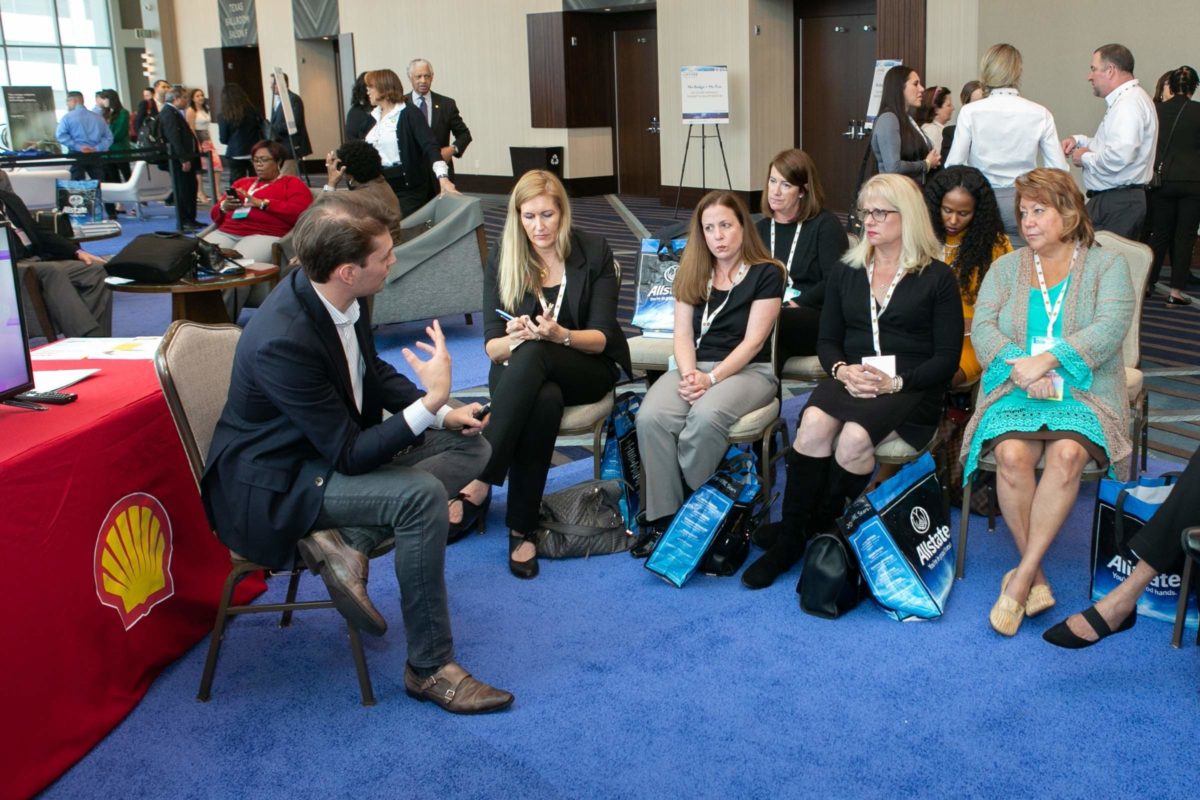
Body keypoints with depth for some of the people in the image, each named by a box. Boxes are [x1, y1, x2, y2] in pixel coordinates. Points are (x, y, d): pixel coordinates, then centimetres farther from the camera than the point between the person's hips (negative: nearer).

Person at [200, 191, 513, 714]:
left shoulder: (342, 296, -8)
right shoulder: (283, 341, -32)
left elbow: (373, 371, 12)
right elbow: (350, 455, -28)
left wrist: (442, 411, -2)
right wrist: (432, 401, -35)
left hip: (329, 450, 9)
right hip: (269, 489, -9)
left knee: (470, 446, 1)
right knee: (420, 494, -29)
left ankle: (343, 542, -10)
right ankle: (430, 667, -15)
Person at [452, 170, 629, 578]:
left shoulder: (594, 252, -4)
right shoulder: (502, 261, 0)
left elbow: (601, 338, -7)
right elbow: (492, 345, -3)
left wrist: (559, 335, -29)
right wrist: (515, 337, -27)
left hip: (588, 368, -1)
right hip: (519, 369, 1)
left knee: (532, 356, -37)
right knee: (545, 401, -38)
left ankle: (479, 484, -38)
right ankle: (522, 529, -34)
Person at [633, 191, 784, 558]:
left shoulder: (766, 273, -2)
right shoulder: (692, 272, 13)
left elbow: (753, 340, -9)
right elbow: (683, 334, 7)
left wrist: (711, 379, -20)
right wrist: (688, 373, -14)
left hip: (748, 370, -4)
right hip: (694, 365, 4)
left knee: (706, 417, -38)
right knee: (651, 418, -28)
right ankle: (663, 518, -20)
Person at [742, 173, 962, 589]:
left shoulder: (937, 278, 5)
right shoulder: (845, 273, 17)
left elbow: (947, 358, 0)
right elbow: (827, 340, 15)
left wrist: (895, 383, -15)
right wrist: (842, 370, -9)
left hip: (911, 389, -3)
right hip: (850, 381, 3)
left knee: (855, 436, -35)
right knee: (814, 423, -32)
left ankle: (818, 529, -15)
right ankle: (789, 539, -24)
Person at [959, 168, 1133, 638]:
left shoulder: (1107, 266, 9)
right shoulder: (1005, 268, 18)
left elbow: (1110, 327, -8)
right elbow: (982, 326, 4)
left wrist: (1047, 361, -21)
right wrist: (1019, 367, -16)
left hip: (1083, 391, -2)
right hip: (1014, 390, 2)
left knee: (1067, 453, -34)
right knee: (1011, 454, -30)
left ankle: (1022, 577, -26)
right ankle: (1036, 580, -18)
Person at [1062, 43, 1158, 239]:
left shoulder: (1128, 104, -16)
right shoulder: (1125, 100, 19)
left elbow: (1119, 155, -28)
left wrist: (1085, 158, -12)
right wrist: (1080, 141, 14)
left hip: (1116, 203, -11)